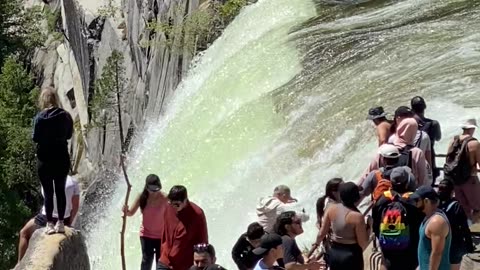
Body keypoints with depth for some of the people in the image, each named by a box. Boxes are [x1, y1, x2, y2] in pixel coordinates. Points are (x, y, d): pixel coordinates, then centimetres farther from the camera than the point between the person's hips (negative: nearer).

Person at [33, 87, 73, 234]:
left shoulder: (40, 117, -10)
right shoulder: (66, 116, -2)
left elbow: (35, 138, -7)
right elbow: (69, 135, 7)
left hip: (45, 159, -3)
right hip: (62, 158, 3)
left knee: (48, 192, 2)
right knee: (60, 190, 10)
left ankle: (50, 224, 1)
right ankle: (61, 223, 13)